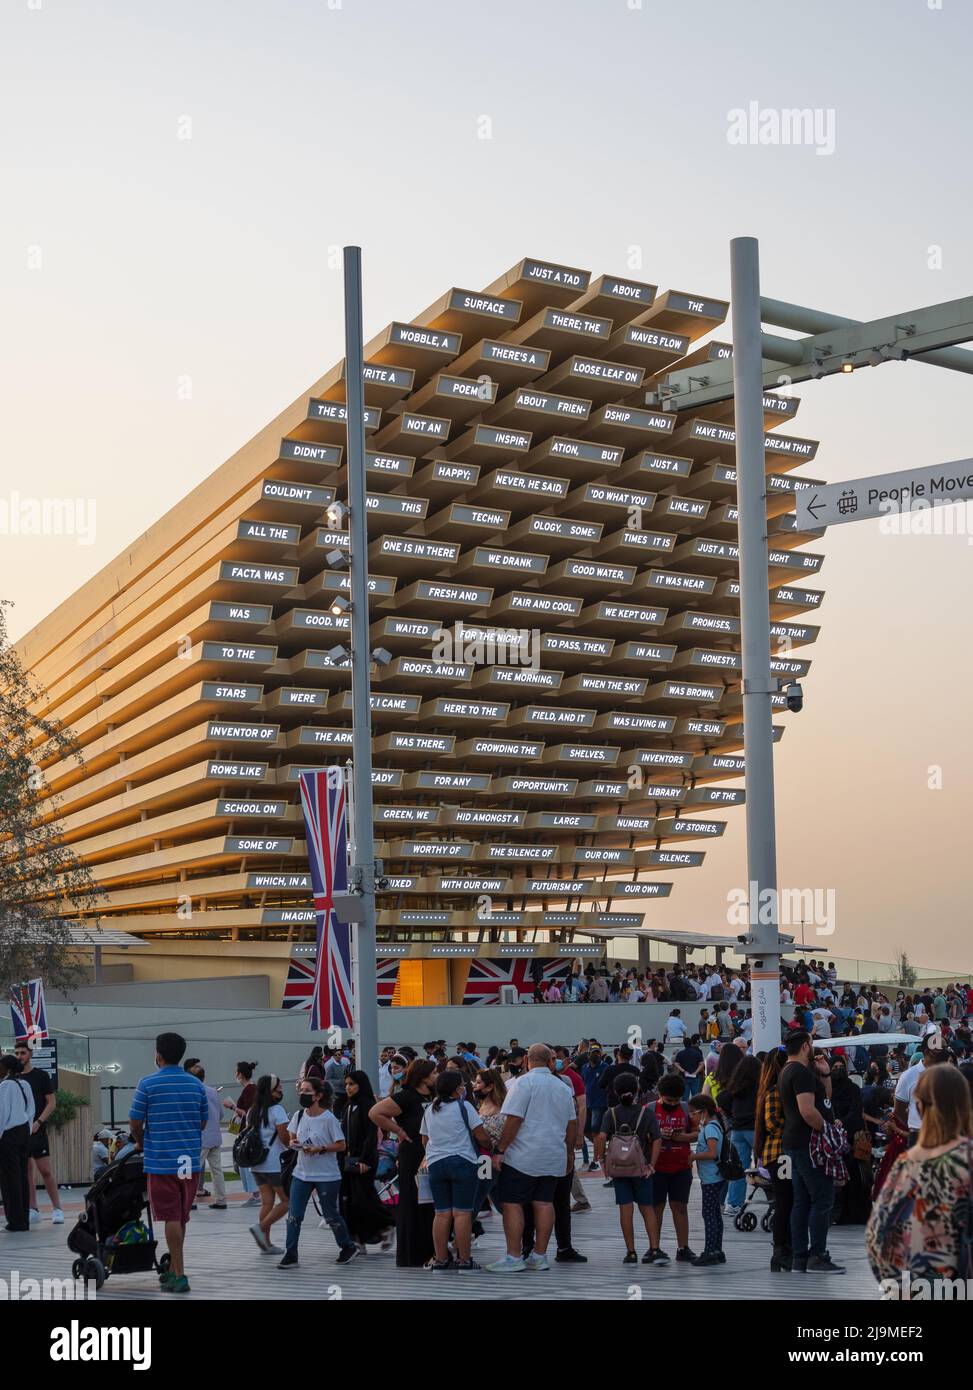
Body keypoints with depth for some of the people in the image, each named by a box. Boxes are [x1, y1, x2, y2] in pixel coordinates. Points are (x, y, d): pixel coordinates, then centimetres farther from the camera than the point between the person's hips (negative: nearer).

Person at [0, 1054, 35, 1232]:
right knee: (22, 1176, 10)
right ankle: (24, 1219, 13)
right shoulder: (24, 1084, 9)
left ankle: (16, 1220, -1)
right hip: (24, 1131, 8)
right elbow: (31, 1110, 14)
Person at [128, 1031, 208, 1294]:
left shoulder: (148, 1084, -8)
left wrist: (141, 1143, 16)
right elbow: (203, 1122, 11)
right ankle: (173, 1270, 25)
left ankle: (179, 1275, -3)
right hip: (190, 1160, 4)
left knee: (171, 1218, -2)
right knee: (181, 1218, 14)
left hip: (160, 1161, -4)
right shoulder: (196, 1084, 5)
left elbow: (135, 1123, -4)